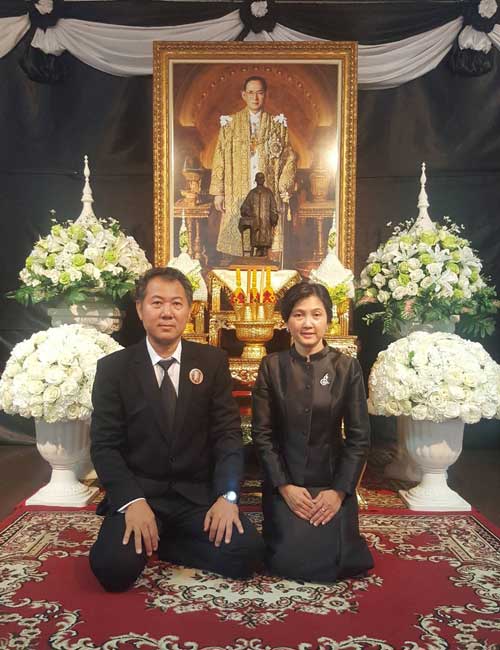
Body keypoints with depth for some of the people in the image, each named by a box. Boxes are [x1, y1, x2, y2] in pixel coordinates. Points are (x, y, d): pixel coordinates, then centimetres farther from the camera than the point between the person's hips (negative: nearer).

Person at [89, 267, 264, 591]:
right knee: (112, 566, -26)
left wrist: (227, 495, -17)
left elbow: (228, 433, -2)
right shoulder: (113, 367, -1)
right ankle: (149, 536, 7)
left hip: (200, 493, 2)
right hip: (137, 492, -1)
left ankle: (161, 542, 3)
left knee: (247, 551, -20)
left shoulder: (213, 361, 1)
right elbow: (104, 445, -4)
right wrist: (133, 501, -20)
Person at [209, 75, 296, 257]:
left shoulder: (277, 124, 9)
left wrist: (283, 193, -1)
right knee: (238, 244, -2)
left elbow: (289, 160, 7)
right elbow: (219, 159, 6)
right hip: (237, 196, 0)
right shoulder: (230, 123, 8)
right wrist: (218, 192, -1)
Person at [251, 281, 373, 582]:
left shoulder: (347, 367, -4)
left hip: (333, 482, 0)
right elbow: (262, 433, -4)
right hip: (284, 482, 0)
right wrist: (284, 487, -11)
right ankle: (283, 527, 23)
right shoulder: (272, 366, -4)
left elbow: (359, 437, -3)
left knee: (333, 562, -10)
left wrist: (339, 491, -11)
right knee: (292, 561, -10)